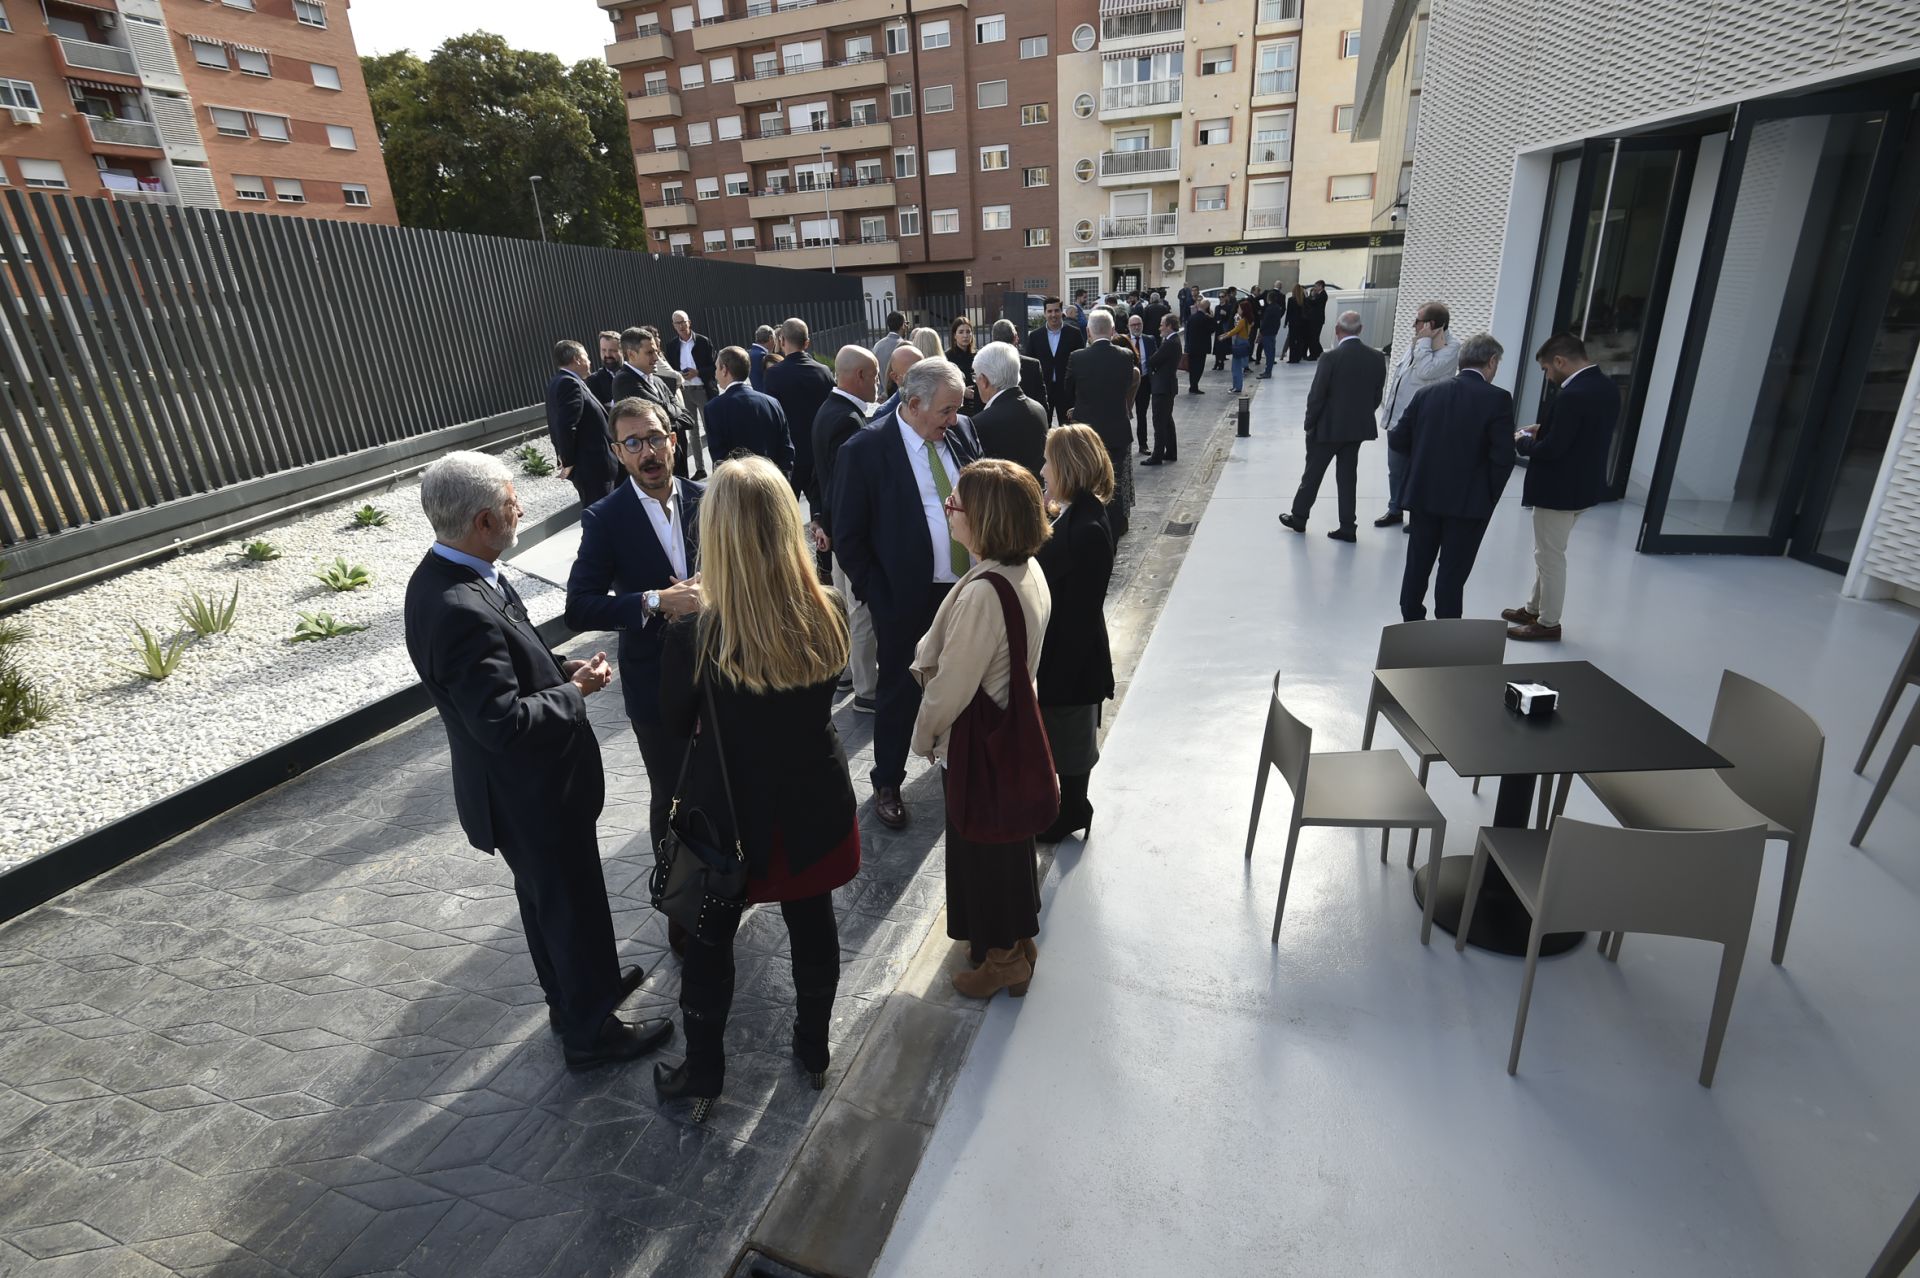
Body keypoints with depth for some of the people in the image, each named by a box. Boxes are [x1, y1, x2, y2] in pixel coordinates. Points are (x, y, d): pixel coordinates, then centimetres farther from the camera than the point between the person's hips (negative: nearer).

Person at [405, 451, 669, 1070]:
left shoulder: (443, 573, -2)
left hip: (521, 786, 10)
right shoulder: (462, 612, -33)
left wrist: (560, 666, -3)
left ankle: (573, 992, 50)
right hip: (529, 795, -10)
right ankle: (590, 1031, 33)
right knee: (574, 907, 11)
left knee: (547, 897, 27)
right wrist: (575, 690, -18)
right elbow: (504, 722, -32)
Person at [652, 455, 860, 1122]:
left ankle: (703, 1076, 41)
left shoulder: (695, 633, -27)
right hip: (812, 808, 3)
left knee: (709, 942, 21)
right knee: (813, 924, 24)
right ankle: (814, 1049, 47)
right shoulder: (830, 613, -18)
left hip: (728, 816, -2)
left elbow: (675, 723, -8)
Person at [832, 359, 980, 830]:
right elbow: (848, 536, -10)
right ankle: (886, 783, 31)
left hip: (966, 587, 5)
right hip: (907, 598, -5)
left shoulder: (957, 434, 2)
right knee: (901, 694, 10)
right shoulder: (864, 450, -14)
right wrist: (877, 596, -12)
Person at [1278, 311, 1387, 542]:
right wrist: (1362, 416, 16)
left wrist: (1309, 423, -3)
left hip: (1328, 427, -5)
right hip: (1359, 427, 5)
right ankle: (1347, 527, 13)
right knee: (1348, 476, 11)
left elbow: (1316, 396, -15)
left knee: (1312, 473, 10)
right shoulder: (1377, 358, -1)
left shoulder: (1332, 358, -18)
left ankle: (1299, 518, 23)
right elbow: (1377, 396, 5)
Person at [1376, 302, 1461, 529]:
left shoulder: (1450, 348, -12)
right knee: (1396, 468, 17)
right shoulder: (1416, 343, 11)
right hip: (1398, 417, 8)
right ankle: (1395, 509, 31)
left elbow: (1426, 371, -26)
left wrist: (1424, 341, -16)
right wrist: (1389, 410, 13)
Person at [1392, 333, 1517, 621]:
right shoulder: (1497, 399, -10)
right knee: (1453, 573, 3)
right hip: (1468, 501, -3)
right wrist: (1489, 496, -1)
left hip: (1424, 495, 4)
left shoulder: (1427, 393, 1)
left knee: (1418, 565, 14)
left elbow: (1397, 440, 3)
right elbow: (1503, 458, -16)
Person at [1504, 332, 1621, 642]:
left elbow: (1550, 449, -26)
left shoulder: (1572, 395, -25)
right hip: (1584, 485, 9)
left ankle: (1548, 623, 18)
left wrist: (1523, 442, -7)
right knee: (1548, 552, 22)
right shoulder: (1608, 387, 5)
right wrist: (1543, 430, 7)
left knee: (1550, 556, 5)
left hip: (1560, 490, -9)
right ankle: (1534, 608, 35)